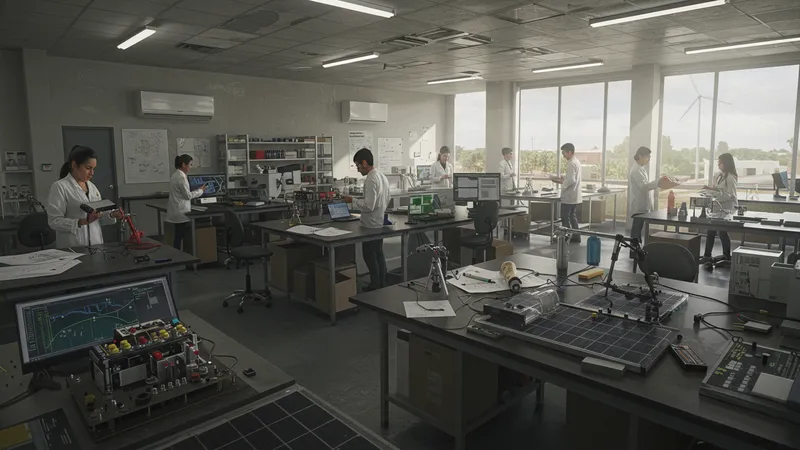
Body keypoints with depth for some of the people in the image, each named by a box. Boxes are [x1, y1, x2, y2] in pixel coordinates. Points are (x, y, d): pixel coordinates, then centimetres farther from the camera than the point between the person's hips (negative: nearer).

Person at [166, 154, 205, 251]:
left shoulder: (175, 175, 13)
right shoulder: (181, 177, -17)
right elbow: (188, 195, -15)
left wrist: (197, 190, 15)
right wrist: (200, 190, -4)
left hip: (177, 212, 9)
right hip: (181, 212, -9)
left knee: (179, 236, 11)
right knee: (182, 237, -5)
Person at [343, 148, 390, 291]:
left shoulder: (371, 179, -22)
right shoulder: (383, 177, 7)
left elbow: (368, 205, -26)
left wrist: (353, 200, -14)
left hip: (371, 224, -9)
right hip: (380, 222, 9)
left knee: (369, 256, 3)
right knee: (379, 254, 16)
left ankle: (375, 286, 11)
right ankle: (382, 284, 25)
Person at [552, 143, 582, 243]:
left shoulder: (571, 163, -19)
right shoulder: (576, 161, 12)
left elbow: (571, 180, -25)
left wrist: (561, 182, -13)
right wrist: (562, 177, 10)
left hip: (569, 196, -10)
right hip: (574, 195, 10)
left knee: (565, 217, -1)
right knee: (572, 216, 17)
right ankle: (575, 236, 21)